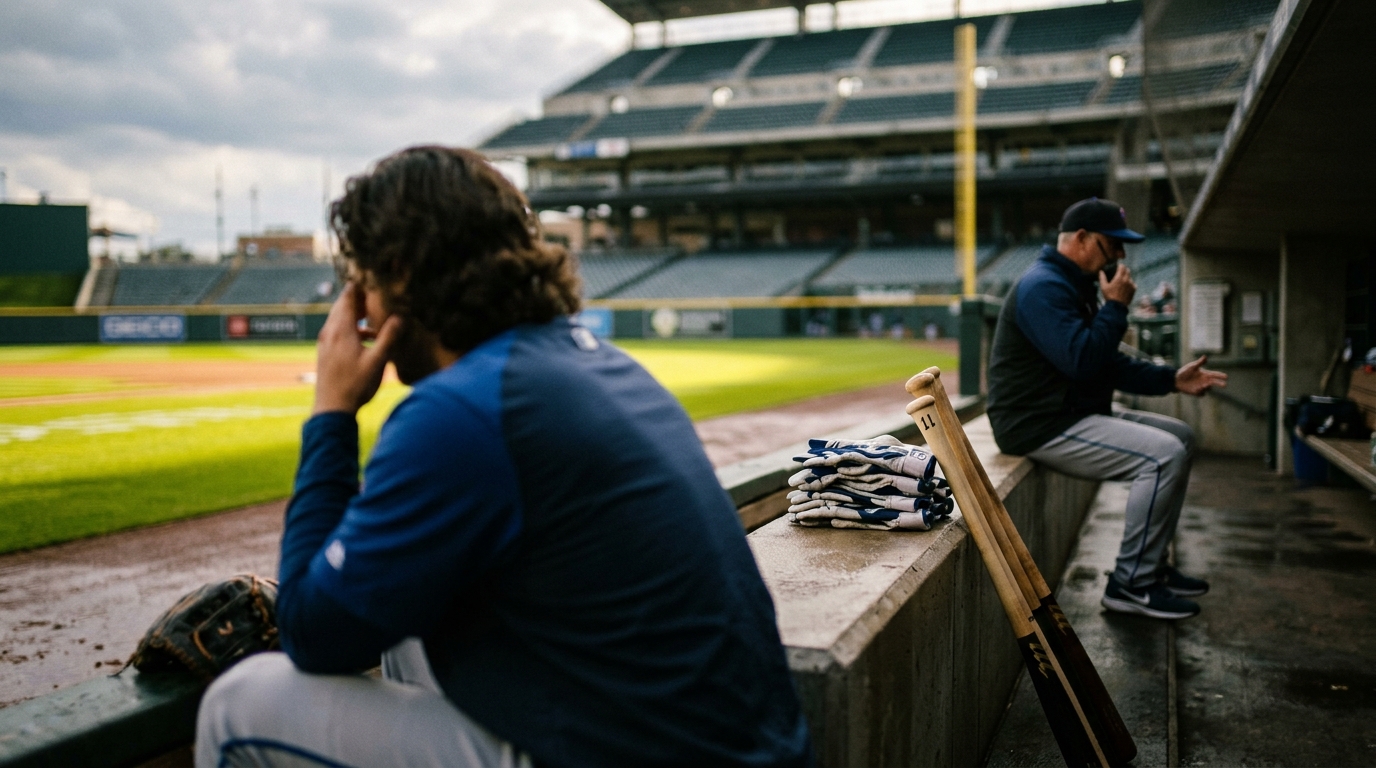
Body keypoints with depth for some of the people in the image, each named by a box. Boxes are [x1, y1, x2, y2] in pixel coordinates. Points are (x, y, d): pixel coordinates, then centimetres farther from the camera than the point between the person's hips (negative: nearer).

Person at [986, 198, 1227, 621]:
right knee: (1164, 455, -20)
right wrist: (1116, 307, -14)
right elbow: (1081, 361, -27)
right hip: (1041, 427, -11)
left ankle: (1152, 566, 18)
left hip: (1075, 415, 11)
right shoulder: (1043, 287, -16)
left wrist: (1172, 380, 7)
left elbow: (1109, 364, 20)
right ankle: (1131, 584, -10)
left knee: (1180, 437, 14)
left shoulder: (1076, 286, 19)